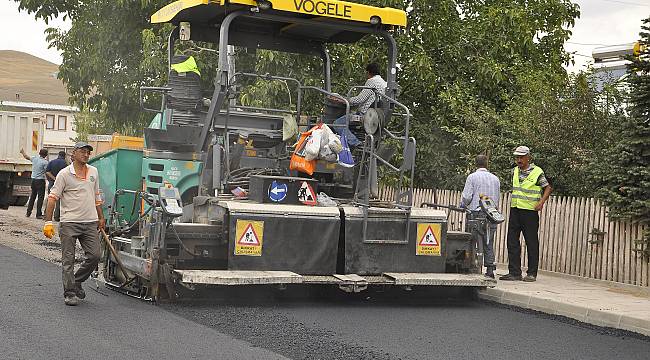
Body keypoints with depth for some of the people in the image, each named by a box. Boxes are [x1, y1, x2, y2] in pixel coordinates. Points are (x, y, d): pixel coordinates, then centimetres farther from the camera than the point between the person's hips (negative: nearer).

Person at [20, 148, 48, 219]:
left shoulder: (34, 158, 4)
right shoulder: (45, 162, -13)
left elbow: (26, 157, 23)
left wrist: (22, 152, 41)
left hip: (33, 180, 6)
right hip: (40, 181, -6)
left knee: (32, 196, 16)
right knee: (40, 197, -3)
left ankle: (28, 212, 20)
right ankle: (38, 214, -5)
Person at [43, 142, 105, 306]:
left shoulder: (93, 172, 12)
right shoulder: (65, 174, -4)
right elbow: (52, 198, -6)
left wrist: (101, 217, 22)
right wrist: (48, 221, -13)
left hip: (90, 222, 5)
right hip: (70, 223, -5)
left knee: (94, 256, 0)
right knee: (68, 260, -1)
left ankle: (76, 282, 21)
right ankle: (70, 293, 4)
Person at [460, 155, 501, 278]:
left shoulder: (472, 177, -2)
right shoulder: (495, 178, 13)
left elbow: (467, 197, -6)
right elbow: (497, 199, 16)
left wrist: (462, 205, 12)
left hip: (476, 213, -4)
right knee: (489, 243, 7)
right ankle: (490, 269, 4)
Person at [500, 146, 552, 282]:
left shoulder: (537, 172, -6)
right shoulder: (515, 171, 11)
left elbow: (548, 188, 0)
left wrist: (541, 202, -12)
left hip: (530, 211, -6)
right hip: (515, 210, 6)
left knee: (532, 243, 0)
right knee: (512, 241, 3)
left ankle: (532, 273, 6)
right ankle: (514, 272, 8)